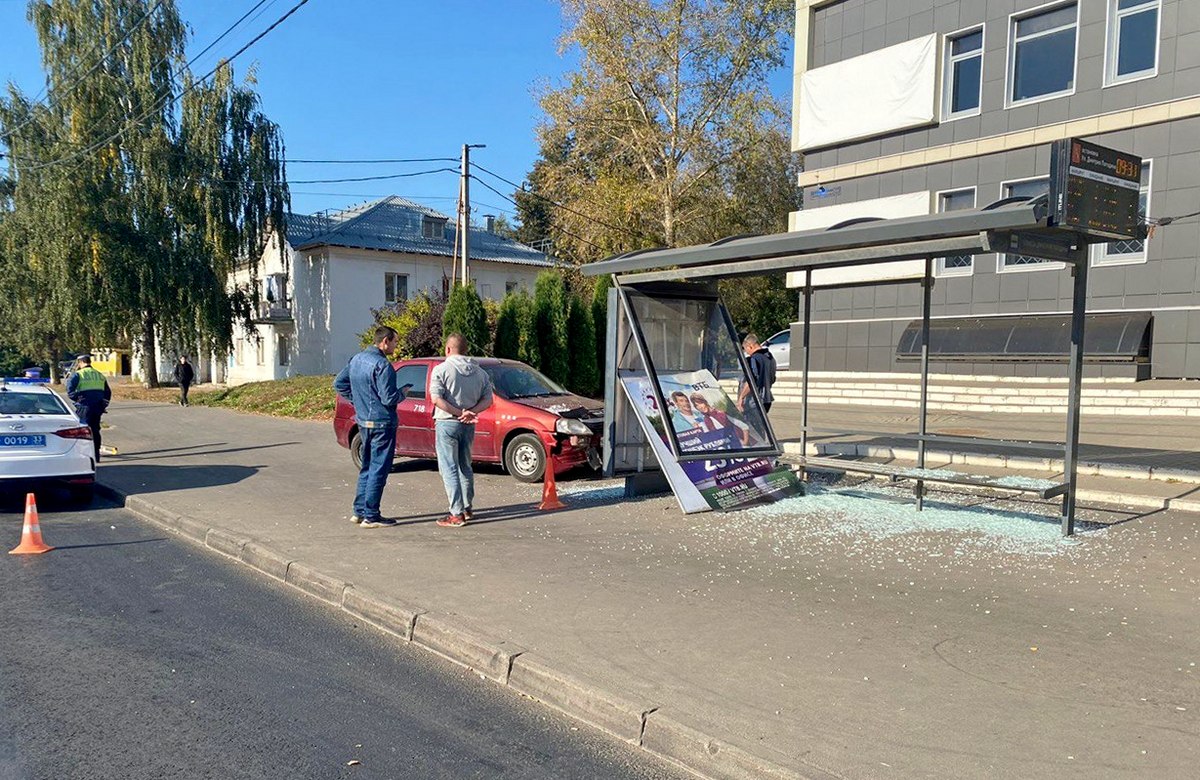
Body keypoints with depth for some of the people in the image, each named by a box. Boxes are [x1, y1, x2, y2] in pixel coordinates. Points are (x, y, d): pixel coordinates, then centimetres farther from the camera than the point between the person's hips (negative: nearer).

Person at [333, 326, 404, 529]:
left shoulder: (356, 359, 8)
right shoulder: (382, 364, -19)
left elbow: (339, 384, 16)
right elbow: (388, 398, -22)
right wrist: (402, 393, -3)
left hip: (363, 421, 9)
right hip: (381, 423, -9)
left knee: (367, 467, 19)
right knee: (379, 469, -1)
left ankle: (359, 511, 23)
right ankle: (370, 516, 2)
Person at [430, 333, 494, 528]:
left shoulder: (442, 369, -7)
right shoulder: (479, 371, 9)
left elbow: (436, 399, -17)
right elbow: (487, 400, 4)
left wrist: (459, 413, -15)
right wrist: (470, 412, -8)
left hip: (447, 423, -6)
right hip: (469, 425, 6)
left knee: (449, 469, -3)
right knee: (465, 466, 19)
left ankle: (456, 514, -7)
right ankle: (467, 508, 25)